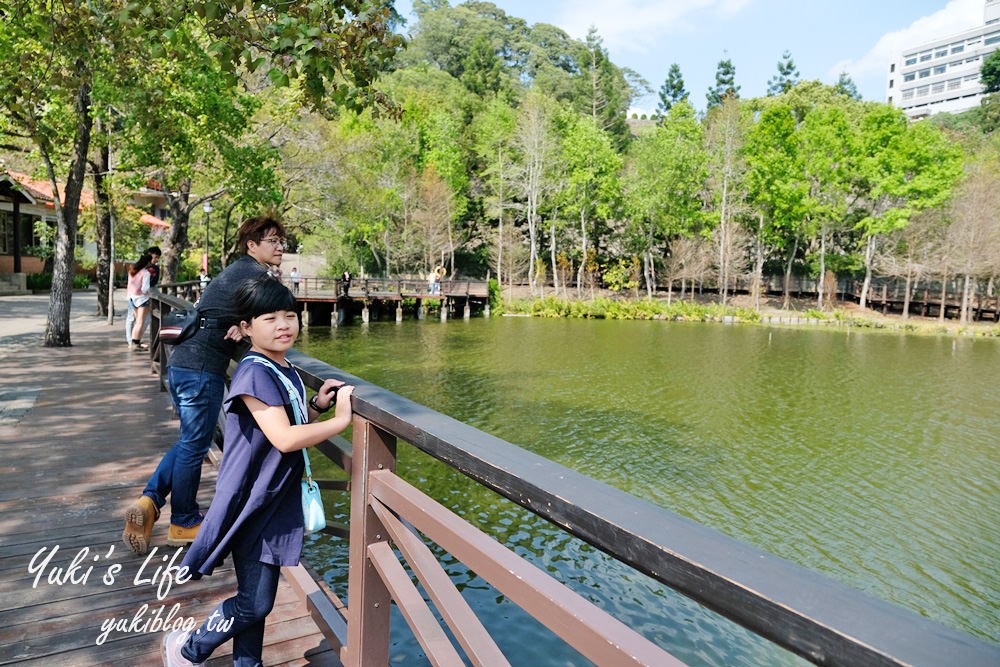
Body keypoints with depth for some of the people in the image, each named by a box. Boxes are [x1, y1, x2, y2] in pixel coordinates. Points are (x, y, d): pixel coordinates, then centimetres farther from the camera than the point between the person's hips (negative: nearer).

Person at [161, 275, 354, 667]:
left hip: (277, 502, 8)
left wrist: (317, 406, -1)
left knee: (257, 598, 18)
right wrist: (340, 419, -22)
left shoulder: (286, 371, 7)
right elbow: (284, 439, -27)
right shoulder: (254, 373, -21)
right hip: (251, 503, -8)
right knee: (254, 602, 3)